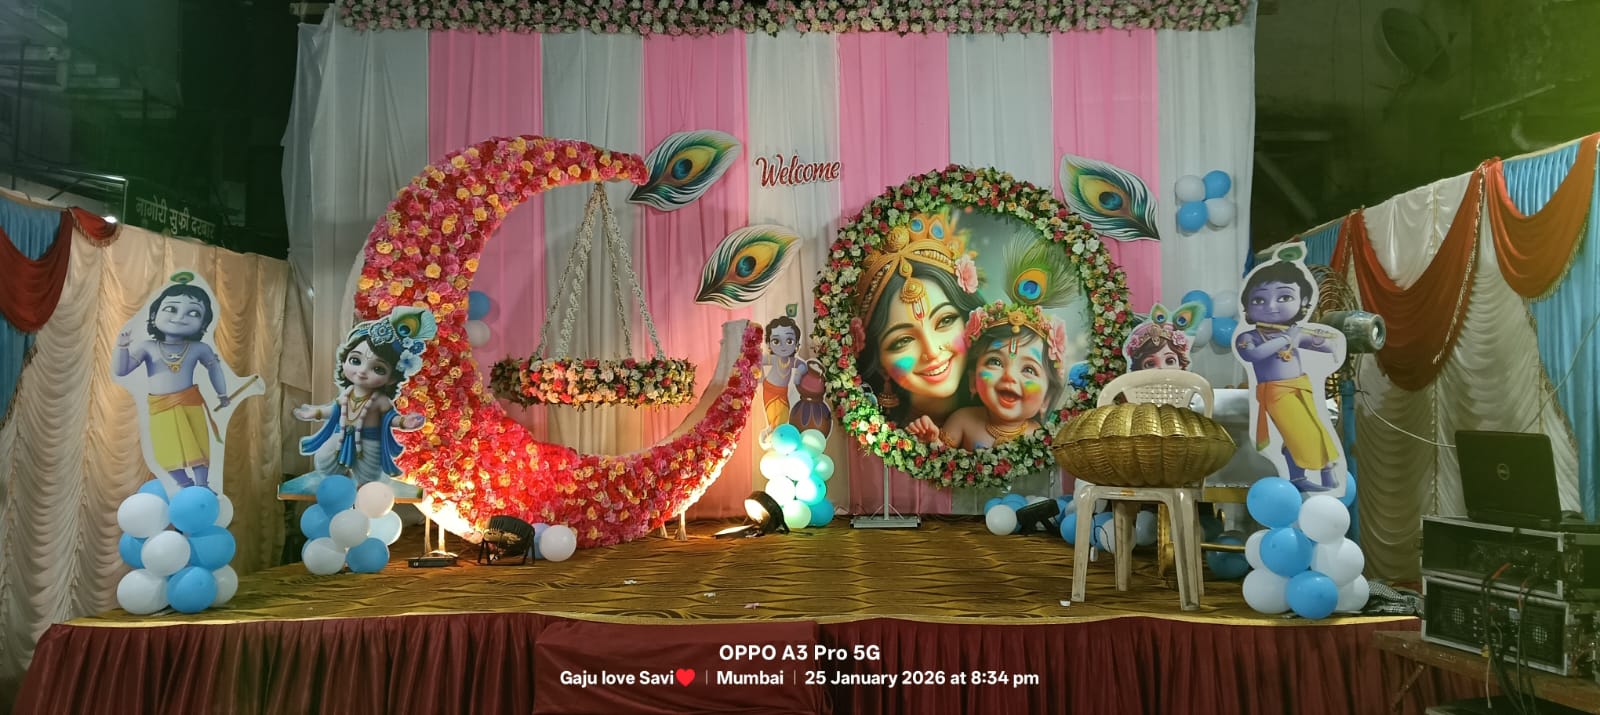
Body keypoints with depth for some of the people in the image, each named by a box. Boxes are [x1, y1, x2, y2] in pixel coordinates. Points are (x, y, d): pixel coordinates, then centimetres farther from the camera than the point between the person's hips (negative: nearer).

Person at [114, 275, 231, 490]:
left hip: (190, 405, 0)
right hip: (162, 410, 0)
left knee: (197, 448, 4)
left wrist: (222, 394, 21)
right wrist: (122, 347, -23)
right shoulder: (147, 347, -5)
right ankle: (185, 486, 16)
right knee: (169, 452, 5)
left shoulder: (199, 349, -3)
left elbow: (214, 368, 15)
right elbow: (120, 370, -7)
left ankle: (201, 486, 15)